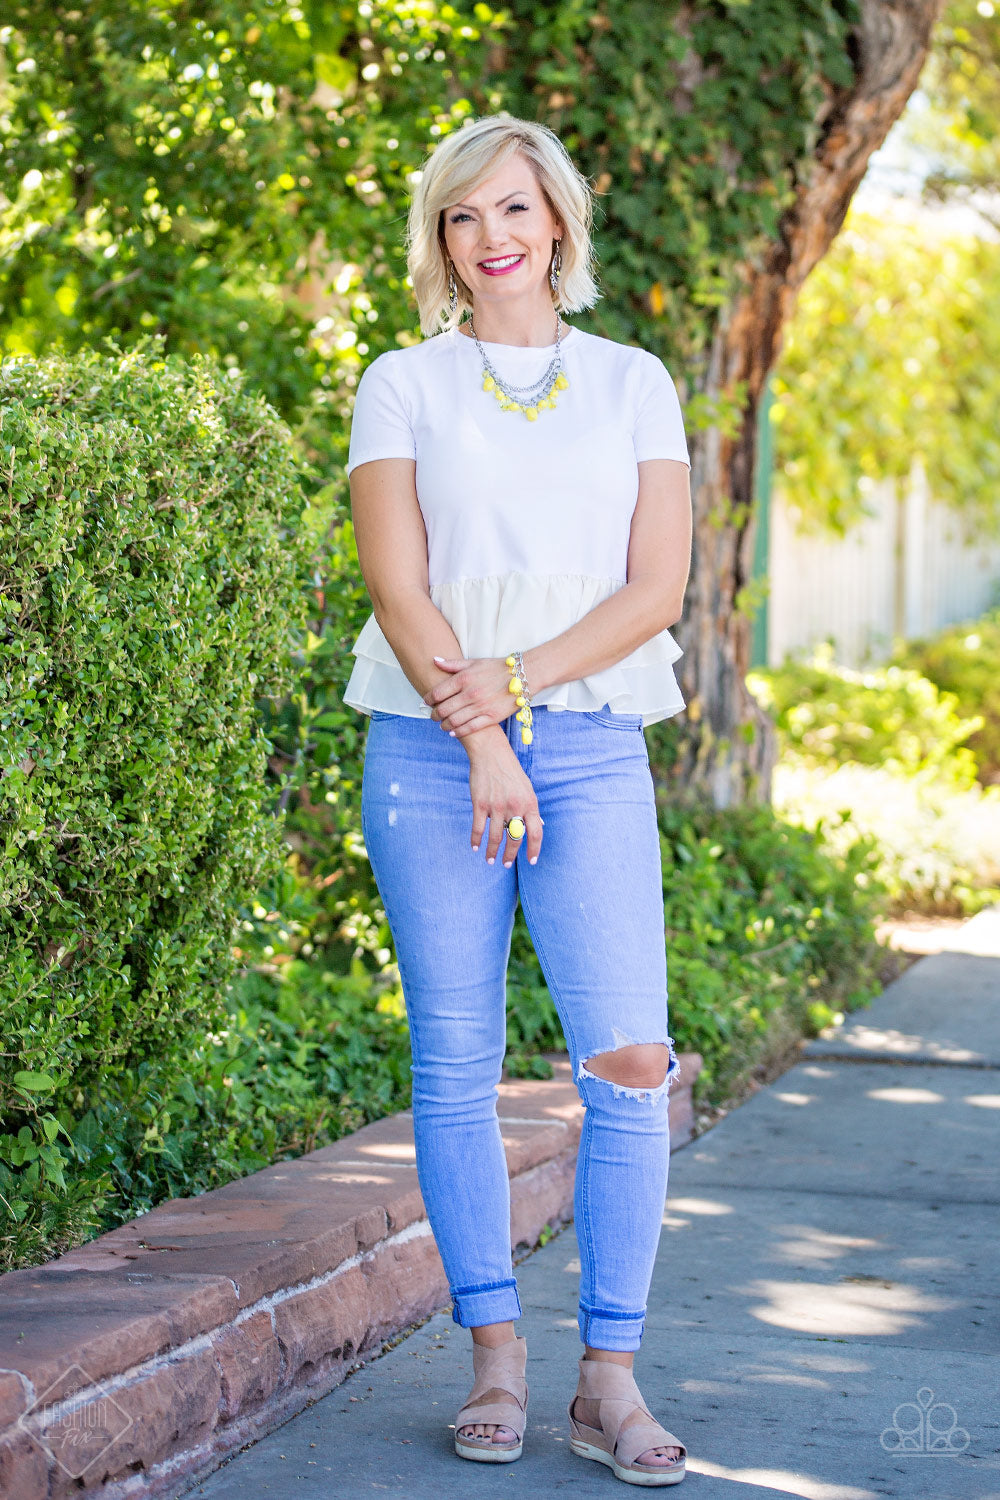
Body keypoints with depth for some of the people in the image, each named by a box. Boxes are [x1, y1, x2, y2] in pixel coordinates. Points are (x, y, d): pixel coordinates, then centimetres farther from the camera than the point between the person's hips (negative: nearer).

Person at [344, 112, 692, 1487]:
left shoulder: (632, 384, 12)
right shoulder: (402, 385, 8)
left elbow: (657, 589, 2)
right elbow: (399, 587, -1)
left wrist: (513, 681, -9)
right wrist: (480, 739, -11)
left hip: (592, 746, 1)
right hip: (433, 751, 0)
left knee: (632, 1061, -10)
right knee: (457, 1063, 1)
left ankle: (611, 1381, -3)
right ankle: (497, 1357, 12)